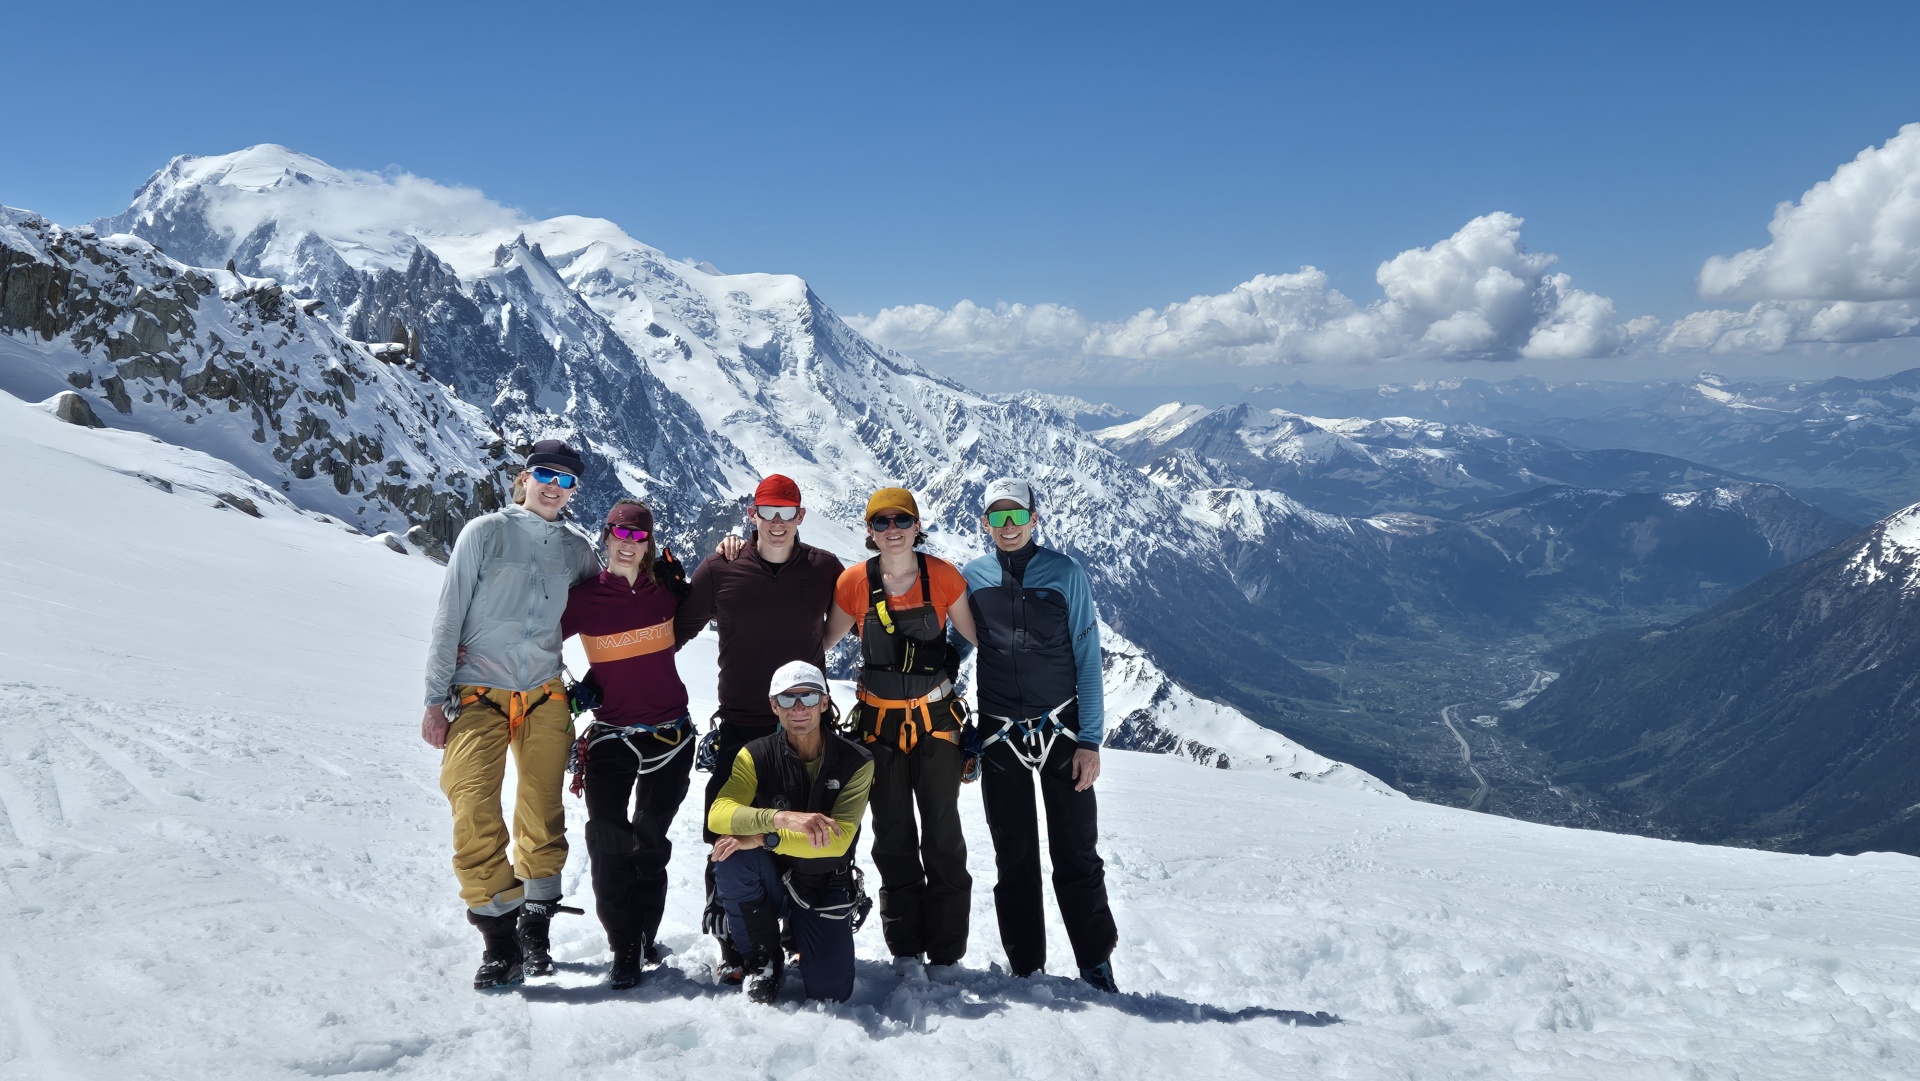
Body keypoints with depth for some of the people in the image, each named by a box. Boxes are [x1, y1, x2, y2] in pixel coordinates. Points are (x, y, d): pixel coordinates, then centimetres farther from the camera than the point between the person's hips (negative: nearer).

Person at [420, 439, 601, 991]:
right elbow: (448, 617, -1)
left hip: (544, 698, 3)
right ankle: (500, 938, -1)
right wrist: (435, 699, -5)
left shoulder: (576, 549, 9)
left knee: (543, 819, 5)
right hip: (477, 696, -3)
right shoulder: (486, 532, 0)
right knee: (476, 820, -12)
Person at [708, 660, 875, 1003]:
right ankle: (764, 959, -6)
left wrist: (764, 839, -33)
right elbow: (717, 815, -28)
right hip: (774, 880, 1)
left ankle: (801, 938, 24)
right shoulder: (757, 755, -12)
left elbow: (837, 841, -23)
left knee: (831, 993, -13)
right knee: (731, 856, -31)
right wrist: (779, 817, -46)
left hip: (826, 887, 0)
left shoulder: (855, 761, -14)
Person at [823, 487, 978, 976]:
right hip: (879, 723, 1)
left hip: (936, 721, -1)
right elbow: (824, 640, 8)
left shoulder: (943, 577, -8)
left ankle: (945, 955, 14)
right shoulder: (853, 582, -6)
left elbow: (977, 637, 1)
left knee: (942, 837, 4)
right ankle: (905, 950, 20)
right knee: (893, 839, 9)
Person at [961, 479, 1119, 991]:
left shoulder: (1064, 572, -1)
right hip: (998, 736, 2)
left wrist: (1090, 739, -6)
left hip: (1061, 730, -2)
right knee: (1014, 858, 8)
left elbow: (1087, 657, -1)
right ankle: (1025, 968, 19)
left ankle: (1097, 967, 13)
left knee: (1076, 856, 0)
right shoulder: (971, 577, 4)